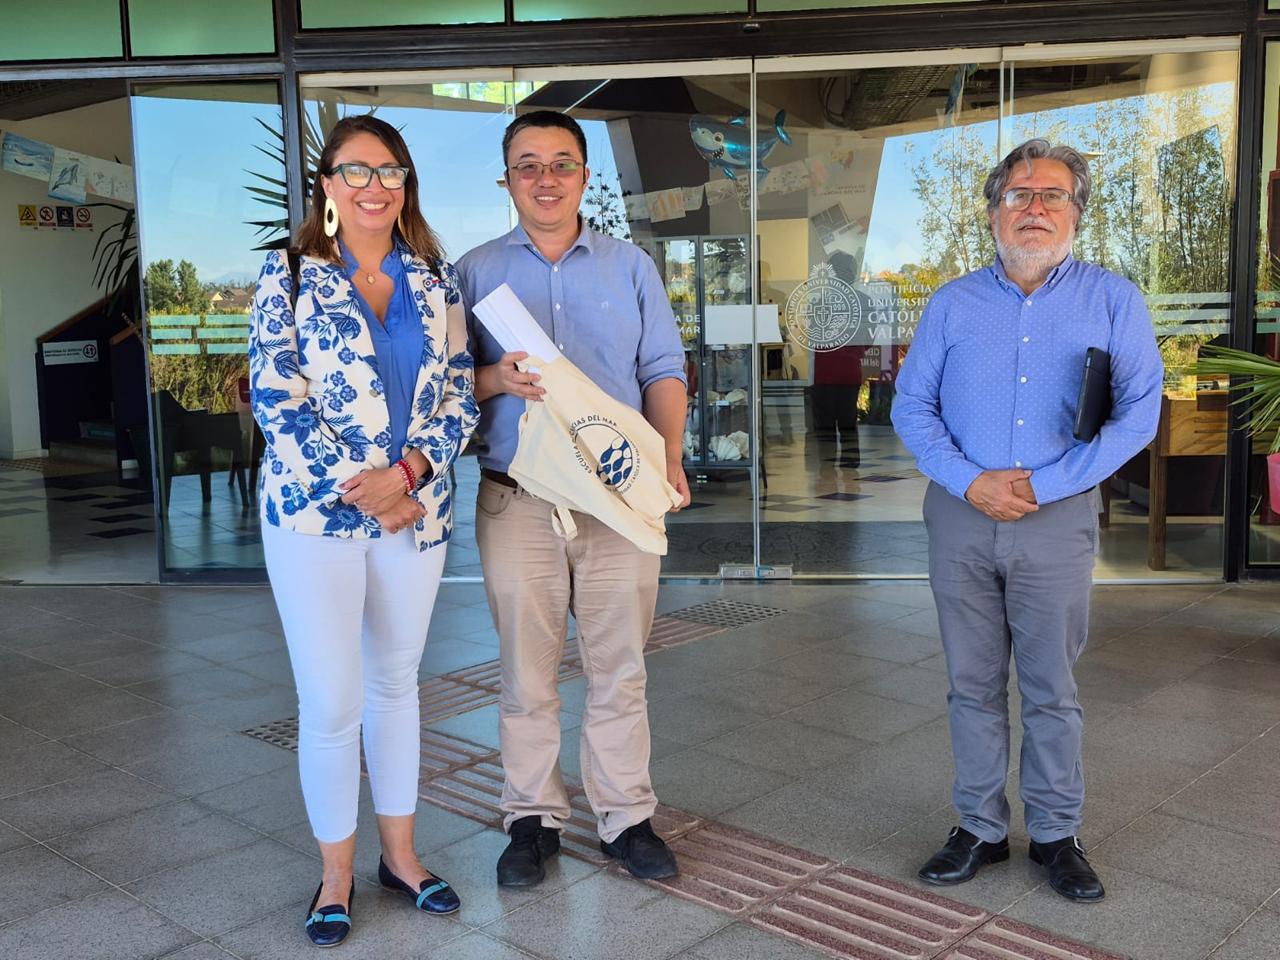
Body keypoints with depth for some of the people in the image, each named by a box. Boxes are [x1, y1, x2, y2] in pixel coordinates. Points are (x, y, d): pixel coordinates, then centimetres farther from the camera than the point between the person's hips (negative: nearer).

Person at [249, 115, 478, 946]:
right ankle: (337, 875, 20)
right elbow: (275, 398, -8)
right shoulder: (291, 276, -1)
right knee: (331, 703, 0)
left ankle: (401, 853, 30)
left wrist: (407, 471, -13)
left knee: (397, 684, 14)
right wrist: (361, 491, -14)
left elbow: (461, 395, 4)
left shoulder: (435, 280, 6)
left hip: (415, 513, 3)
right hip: (315, 513, -3)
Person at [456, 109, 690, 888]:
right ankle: (535, 818, 21)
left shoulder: (630, 267, 10)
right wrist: (495, 379, -15)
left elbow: (664, 371, 8)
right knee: (527, 672, 6)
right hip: (518, 502, 0)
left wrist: (669, 456, -8)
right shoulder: (476, 272, 8)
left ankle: (627, 816, 20)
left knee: (620, 669, 7)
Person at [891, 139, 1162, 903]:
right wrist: (969, 483, -13)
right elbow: (912, 406, 2)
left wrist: (1045, 484, -15)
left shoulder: (1114, 302, 0)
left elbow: (1139, 411, -6)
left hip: (1058, 522, -1)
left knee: (1053, 690, 8)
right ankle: (981, 829, 24)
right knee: (974, 687, 10)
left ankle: (1057, 834, 24)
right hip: (961, 520, 2)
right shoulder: (952, 305, 5)